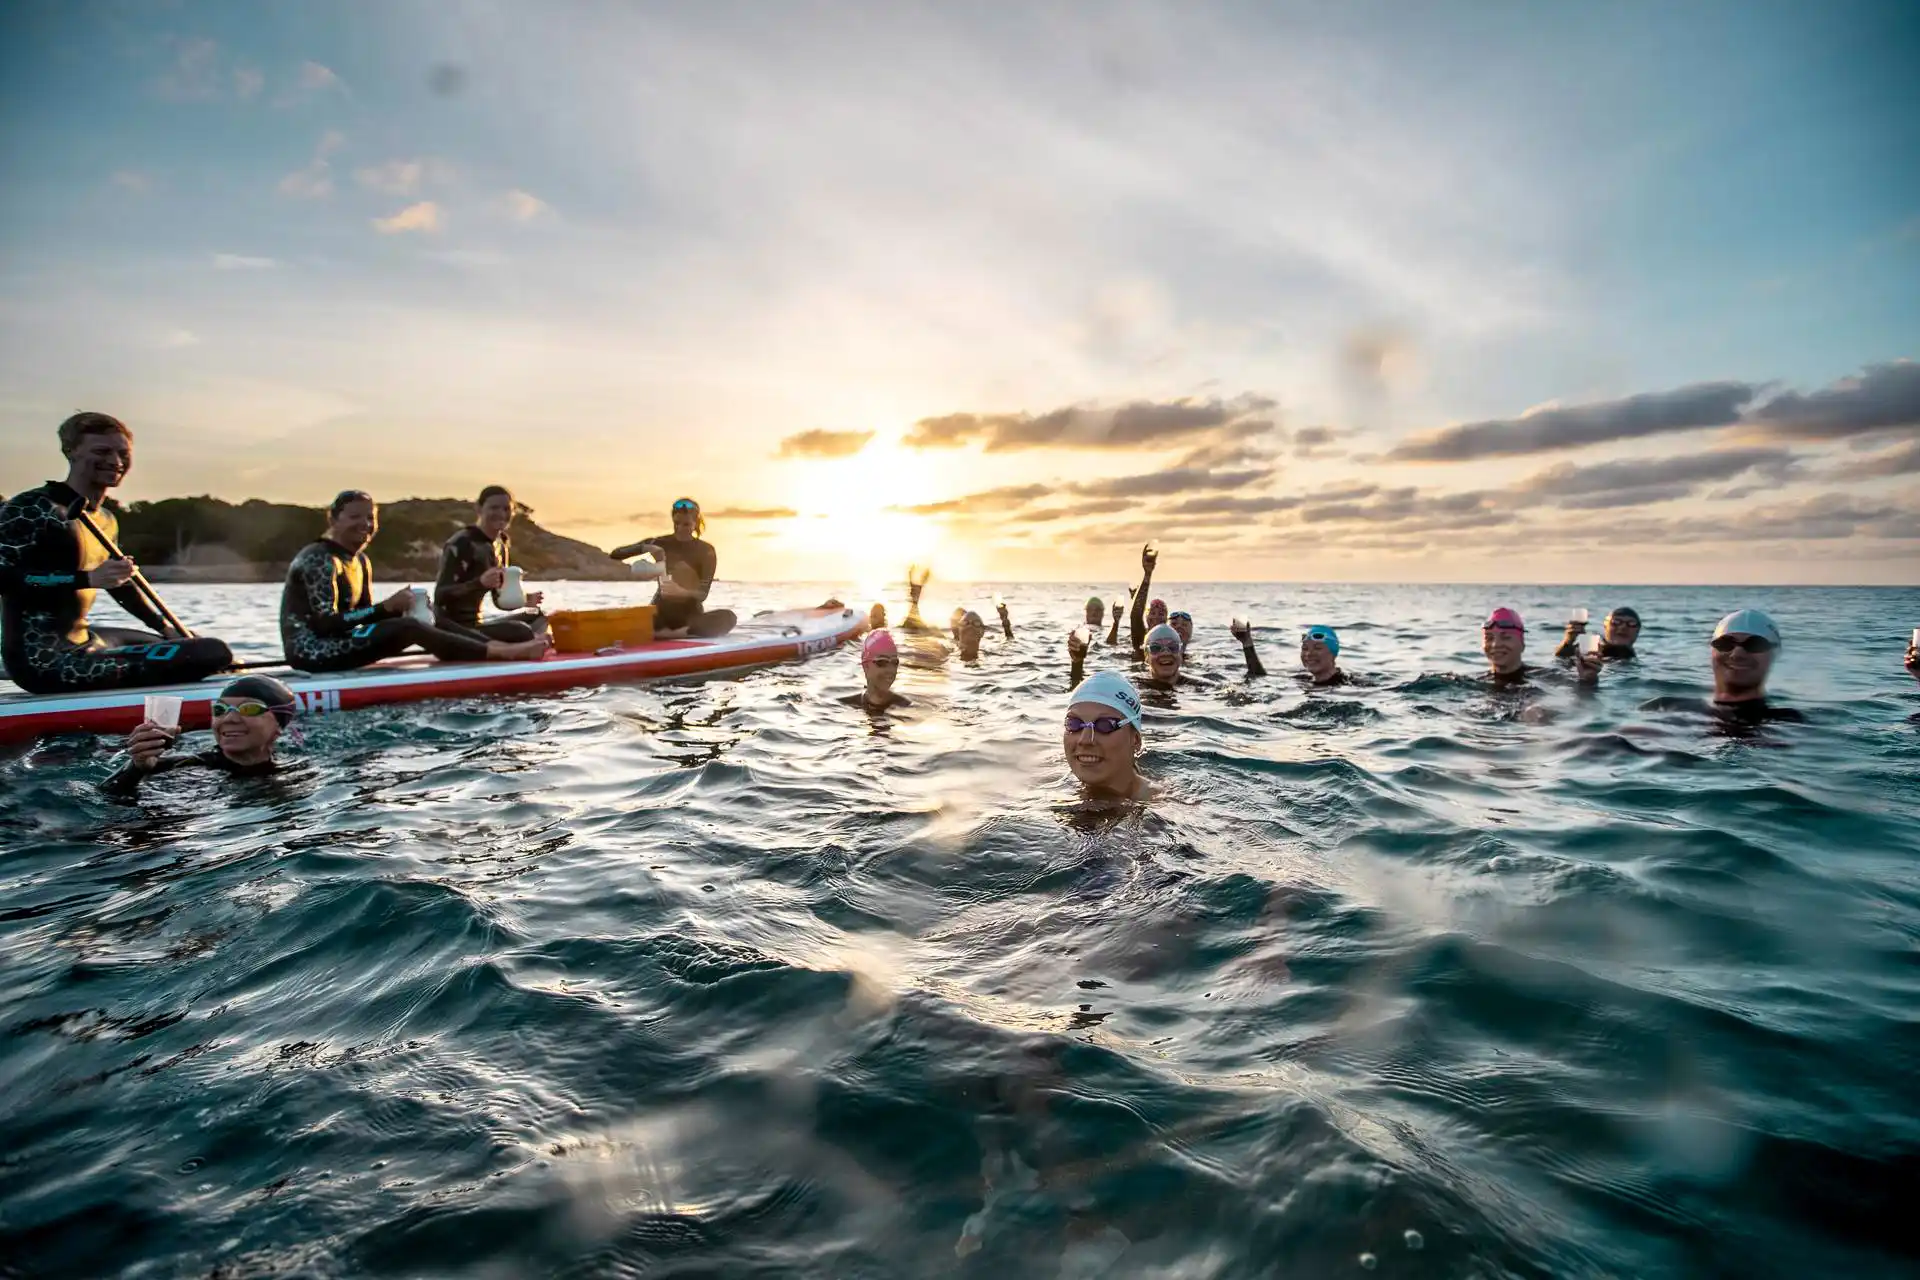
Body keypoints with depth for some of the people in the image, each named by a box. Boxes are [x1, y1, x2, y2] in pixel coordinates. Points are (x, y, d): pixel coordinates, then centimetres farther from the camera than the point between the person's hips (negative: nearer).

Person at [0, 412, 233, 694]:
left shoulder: (105, 520, 15)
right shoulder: (31, 509, -12)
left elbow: (120, 581, 30)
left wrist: (165, 627, 28)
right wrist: (88, 579, -29)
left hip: (81, 641, 10)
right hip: (46, 661, -10)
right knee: (214, 654, -22)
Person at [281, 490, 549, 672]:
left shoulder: (361, 562, 13)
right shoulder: (320, 560, -14)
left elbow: (366, 618, 11)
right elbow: (325, 623, -22)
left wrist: (397, 609, -9)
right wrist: (387, 607, -25)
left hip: (330, 646, 9)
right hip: (310, 651, -9)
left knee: (415, 621, -6)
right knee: (408, 627, -23)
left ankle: (500, 646, -17)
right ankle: (504, 653, -29)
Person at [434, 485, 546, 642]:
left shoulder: (500, 546, 11)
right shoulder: (461, 544, -14)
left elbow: (500, 599, 17)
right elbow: (440, 595, -22)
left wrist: (523, 600, -4)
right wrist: (479, 582, -35)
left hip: (474, 624, 9)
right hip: (453, 628, -9)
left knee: (537, 617, 15)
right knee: (522, 632, -28)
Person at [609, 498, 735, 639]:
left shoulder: (706, 551, -2)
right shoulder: (661, 543, 2)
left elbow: (703, 593, -10)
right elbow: (615, 554, -1)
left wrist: (681, 591, -32)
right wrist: (645, 547, -20)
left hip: (691, 616, 0)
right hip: (661, 614, 0)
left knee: (728, 617, -34)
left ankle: (666, 634, -38)